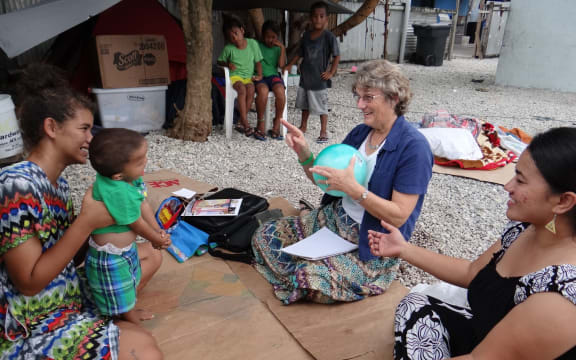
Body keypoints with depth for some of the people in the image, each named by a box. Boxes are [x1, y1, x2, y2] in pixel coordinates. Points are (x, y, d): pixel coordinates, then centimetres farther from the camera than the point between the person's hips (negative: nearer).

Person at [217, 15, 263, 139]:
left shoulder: (252, 43, 0)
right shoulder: (228, 48, -1)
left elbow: (258, 61, 8)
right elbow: (220, 61, 13)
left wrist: (259, 75, -7)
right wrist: (228, 64, -8)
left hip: (249, 76, 1)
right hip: (235, 76, -1)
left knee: (251, 89, -32)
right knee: (242, 89, -33)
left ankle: (242, 123, -24)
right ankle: (246, 124, -35)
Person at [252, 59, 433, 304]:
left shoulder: (413, 147, -18)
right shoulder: (360, 132, 3)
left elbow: (398, 216, -21)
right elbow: (324, 180, 7)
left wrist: (353, 188, -30)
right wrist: (304, 155, -12)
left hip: (372, 243, -7)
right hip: (333, 218, 7)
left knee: (312, 280, -27)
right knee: (264, 237, -3)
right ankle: (305, 284, 13)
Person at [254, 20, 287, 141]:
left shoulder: (278, 49, 17)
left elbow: (281, 64, 2)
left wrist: (282, 48, 1)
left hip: (273, 76, 2)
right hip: (259, 77, -2)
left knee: (280, 90, -32)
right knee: (263, 91, -36)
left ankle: (277, 125, -21)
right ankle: (261, 124, -21)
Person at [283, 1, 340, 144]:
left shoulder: (329, 36, -12)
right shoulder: (306, 35, 4)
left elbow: (336, 56, -10)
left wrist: (331, 72, -14)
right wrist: (289, 65, 11)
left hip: (319, 79, -6)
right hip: (305, 77, 6)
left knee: (322, 106, 2)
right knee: (305, 104, 20)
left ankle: (323, 132, 13)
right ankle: (303, 126, 38)